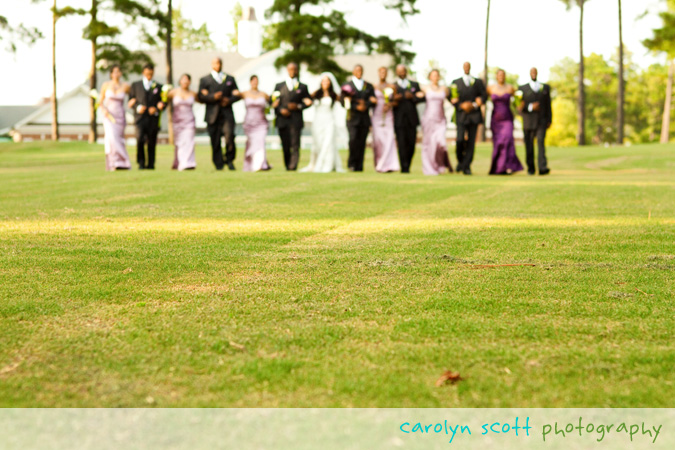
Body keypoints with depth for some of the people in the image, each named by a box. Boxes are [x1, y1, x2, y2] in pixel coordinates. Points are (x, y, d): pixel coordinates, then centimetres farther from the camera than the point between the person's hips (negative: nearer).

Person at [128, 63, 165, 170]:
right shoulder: (135, 85, 15)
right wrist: (138, 107, -8)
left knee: (152, 142, -2)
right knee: (140, 139, -17)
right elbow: (130, 101, 11)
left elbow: (164, 102, 13)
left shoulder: (158, 87, 16)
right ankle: (141, 162, -9)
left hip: (153, 118, 1)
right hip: (140, 117, -1)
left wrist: (156, 109, -5)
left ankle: (150, 164, 5)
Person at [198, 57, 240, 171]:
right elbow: (201, 97, 3)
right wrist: (213, 97, -14)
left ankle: (229, 159, 0)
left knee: (229, 135, -18)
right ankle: (218, 164, 4)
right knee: (215, 141, -3)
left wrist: (229, 100, -6)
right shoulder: (204, 80, 13)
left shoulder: (230, 79, 20)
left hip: (227, 114, 1)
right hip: (213, 115, 0)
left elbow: (237, 95, 15)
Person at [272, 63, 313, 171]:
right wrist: (280, 110, -8)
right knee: (285, 145, 2)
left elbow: (309, 102, 11)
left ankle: (293, 166, -17)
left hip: (296, 120, -1)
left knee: (295, 145, -11)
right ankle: (287, 166, 11)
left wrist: (298, 106, -7)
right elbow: (274, 103, 11)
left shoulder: (303, 87, 12)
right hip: (283, 120, 1)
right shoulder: (279, 86, 15)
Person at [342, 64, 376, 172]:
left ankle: (359, 166, 1)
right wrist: (356, 107, -12)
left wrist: (365, 104, -11)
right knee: (353, 140, -17)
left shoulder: (368, 86, 16)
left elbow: (373, 101, 8)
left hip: (365, 119, 2)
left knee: (362, 142, -2)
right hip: (353, 118, -2)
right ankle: (351, 163, -3)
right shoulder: (347, 86, 8)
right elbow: (344, 102, -1)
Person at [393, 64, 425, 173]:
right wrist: (394, 99, -19)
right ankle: (404, 167, -9)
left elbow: (422, 98, 8)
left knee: (411, 143, 1)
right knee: (402, 144, -9)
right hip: (399, 119, -2)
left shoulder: (414, 85, 17)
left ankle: (407, 166, 13)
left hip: (412, 119, 2)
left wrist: (412, 97, -9)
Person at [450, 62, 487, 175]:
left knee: (471, 142, -3)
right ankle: (460, 161, 9)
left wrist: (474, 105, -7)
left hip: (474, 115, 1)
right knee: (460, 140, -15)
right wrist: (461, 105, -10)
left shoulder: (478, 82, 13)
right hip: (461, 115, -1)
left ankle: (466, 167, 1)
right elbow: (451, 98, 6)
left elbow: (484, 96, 9)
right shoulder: (456, 82, 11)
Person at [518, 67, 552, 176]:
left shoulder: (545, 87, 13)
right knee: (529, 146, 2)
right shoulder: (523, 89, 7)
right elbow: (520, 107, 1)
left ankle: (543, 168, -26)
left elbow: (548, 105, 11)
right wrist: (531, 107, -16)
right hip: (528, 121, 0)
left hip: (542, 122, 0)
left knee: (541, 142, -16)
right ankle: (531, 169, 14)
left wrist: (549, 120, 4)